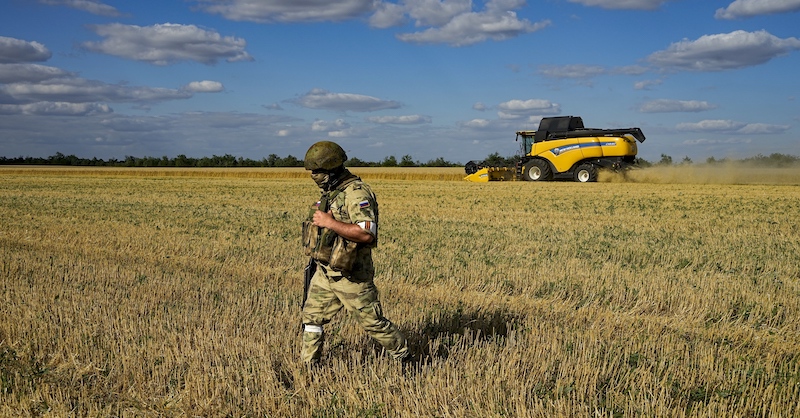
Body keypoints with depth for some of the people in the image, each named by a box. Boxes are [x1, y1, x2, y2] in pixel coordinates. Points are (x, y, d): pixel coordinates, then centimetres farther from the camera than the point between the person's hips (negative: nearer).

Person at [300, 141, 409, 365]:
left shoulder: (356, 193, -20)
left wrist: (329, 222, -29)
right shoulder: (330, 192, 10)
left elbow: (366, 234, -31)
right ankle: (308, 365, 24)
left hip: (351, 274, -9)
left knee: (372, 322, 2)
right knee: (311, 317, 11)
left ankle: (404, 357, 20)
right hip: (324, 272, 9)